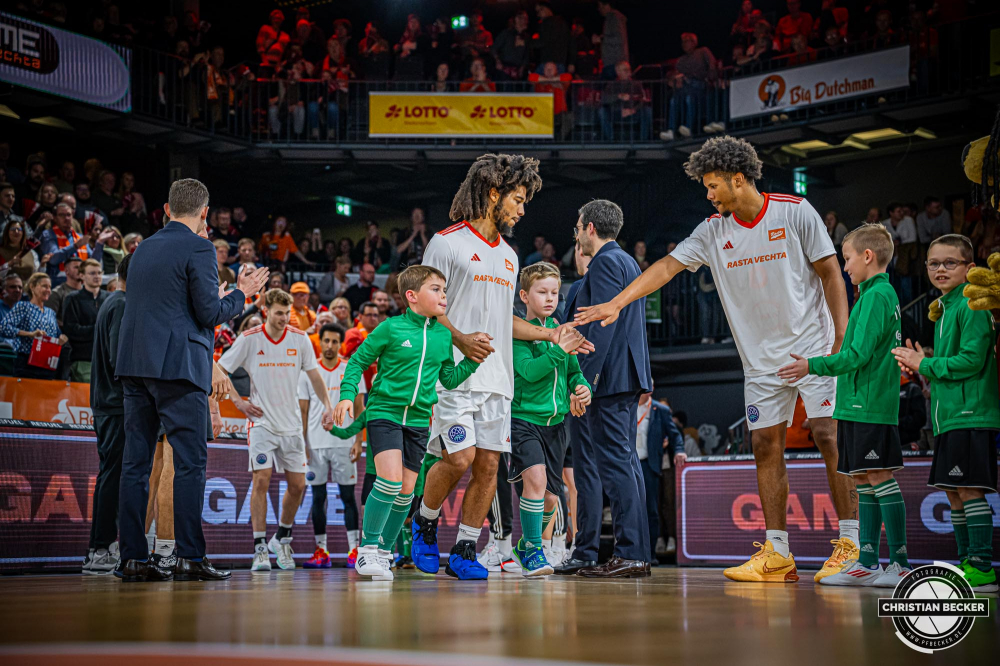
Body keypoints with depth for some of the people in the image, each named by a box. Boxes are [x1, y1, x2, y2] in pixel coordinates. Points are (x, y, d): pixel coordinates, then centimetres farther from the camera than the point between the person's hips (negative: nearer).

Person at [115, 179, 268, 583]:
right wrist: (242, 294, 8)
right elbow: (210, 313, -8)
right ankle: (190, 557, -7)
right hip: (177, 367, -7)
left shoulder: (144, 249, 18)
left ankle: (133, 558, 6)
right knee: (190, 461, -4)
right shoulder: (198, 248, -5)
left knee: (136, 462, 5)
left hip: (134, 366, 7)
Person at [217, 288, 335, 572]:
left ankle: (282, 538, 24)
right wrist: (238, 401, -4)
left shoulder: (300, 339, 1)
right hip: (261, 423, -3)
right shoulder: (249, 339, -6)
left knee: (297, 485, 3)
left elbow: (314, 376, 10)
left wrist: (328, 405, -2)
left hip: (291, 424, 3)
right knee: (261, 481, -12)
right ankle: (260, 548, -5)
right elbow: (218, 371, 2)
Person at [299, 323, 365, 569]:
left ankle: (354, 550, 2)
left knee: (348, 496, -1)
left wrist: (358, 441, -4)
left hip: (343, 443, -1)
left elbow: (359, 408, 5)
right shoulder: (308, 373, 6)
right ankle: (321, 552, 8)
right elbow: (303, 411, 7)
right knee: (318, 497, 4)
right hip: (316, 444, 1)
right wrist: (302, 444, 0)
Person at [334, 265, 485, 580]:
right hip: (384, 413, -5)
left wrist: (473, 361, 3)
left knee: (407, 490, 5)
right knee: (390, 478, -20)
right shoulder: (391, 328, -7)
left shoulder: (444, 335, 8)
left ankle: (382, 552, 20)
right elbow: (358, 361, 0)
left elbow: (449, 379, 16)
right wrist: (347, 394, -11)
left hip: (418, 419, 5)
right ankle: (367, 547, -5)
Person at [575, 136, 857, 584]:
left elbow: (830, 274, -4)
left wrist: (843, 339, -10)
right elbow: (668, 265, -1)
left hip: (813, 346, -5)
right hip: (761, 359, 5)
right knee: (766, 446, 1)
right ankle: (776, 555, 6)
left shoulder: (795, 212, -6)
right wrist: (616, 303, -11)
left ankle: (850, 545, -4)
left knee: (829, 436, -10)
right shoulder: (714, 231, 5)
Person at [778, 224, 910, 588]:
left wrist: (813, 366, -12)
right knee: (863, 482, 10)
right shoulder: (882, 293, 18)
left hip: (870, 406, -10)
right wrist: (825, 365, 24)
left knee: (880, 478, -7)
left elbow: (858, 354, -18)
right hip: (861, 406, 10)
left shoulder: (876, 295, -12)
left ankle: (901, 564, -4)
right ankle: (867, 563, 13)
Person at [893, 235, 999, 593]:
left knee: (969, 489, -10)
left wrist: (925, 365, -10)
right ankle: (968, 564, 18)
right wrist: (920, 365, 5)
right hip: (948, 416, 10)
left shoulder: (971, 307, -9)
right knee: (953, 493, 11)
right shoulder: (944, 309, 19)